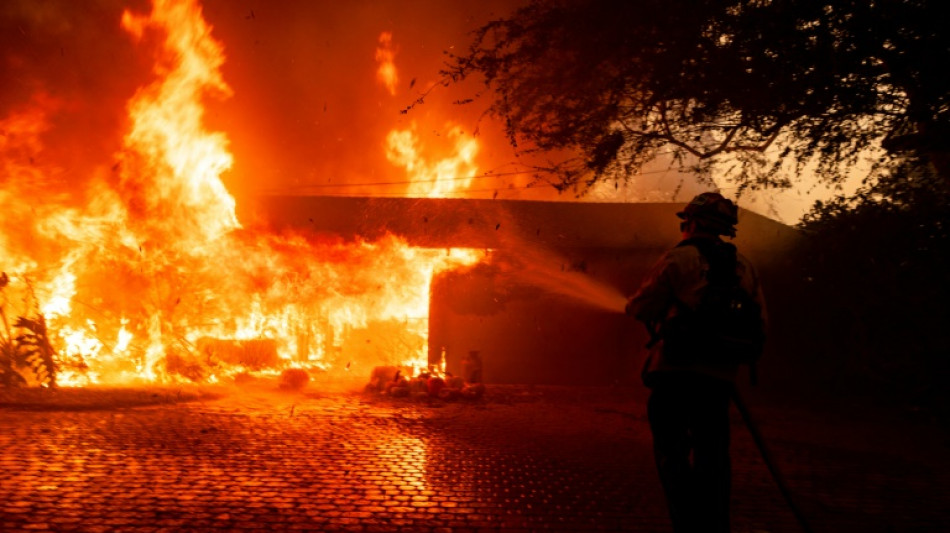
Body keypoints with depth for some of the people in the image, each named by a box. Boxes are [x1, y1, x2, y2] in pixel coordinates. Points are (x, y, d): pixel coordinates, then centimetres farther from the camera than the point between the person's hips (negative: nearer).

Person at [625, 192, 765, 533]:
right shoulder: (744, 267, 12)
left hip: (677, 370, -5)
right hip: (721, 375, 5)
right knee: (713, 455, 13)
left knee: (671, 450, 2)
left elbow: (641, 307, -3)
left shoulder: (678, 258, -5)